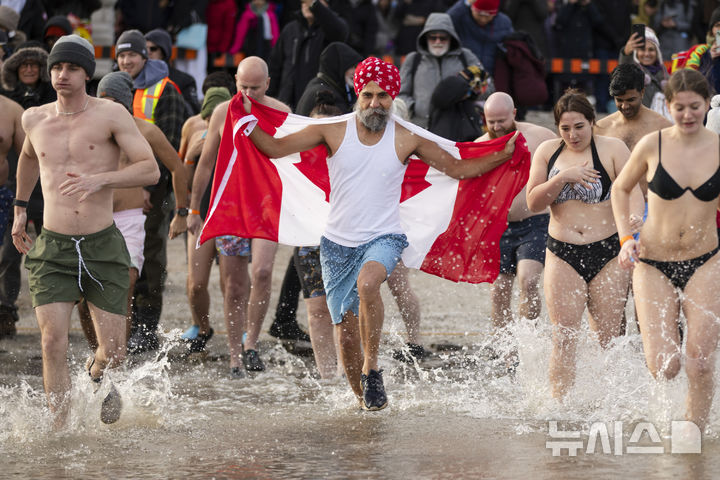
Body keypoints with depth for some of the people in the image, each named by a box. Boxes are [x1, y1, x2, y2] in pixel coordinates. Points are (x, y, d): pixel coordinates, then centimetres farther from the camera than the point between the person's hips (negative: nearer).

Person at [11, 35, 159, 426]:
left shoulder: (111, 115, -6)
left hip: (102, 247, -1)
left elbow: (151, 171, -14)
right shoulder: (35, 119, 6)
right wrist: (19, 208, 31)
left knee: (114, 350, 2)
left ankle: (97, 374, 40)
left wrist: (98, 179, -28)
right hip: (52, 249, 2)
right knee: (53, 343, -15)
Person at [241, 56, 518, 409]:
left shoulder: (407, 140, -2)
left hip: (383, 237, -2)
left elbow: (457, 168, 7)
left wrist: (503, 155, -2)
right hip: (338, 242, 2)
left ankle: (372, 368, -22)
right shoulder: (333, 131, -2)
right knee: (345, 329, 4)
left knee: (368, 282, -35)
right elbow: (275, 148, 0)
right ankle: (362, 397, 25)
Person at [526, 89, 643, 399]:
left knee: (608, 339, 0)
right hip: (563, 256, 2)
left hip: (607, 253, -2)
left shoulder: (612, 149, -2)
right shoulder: (547, 152, 8)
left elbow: (633, 194, -9)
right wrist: (562, 178, -13)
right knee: (563, 338, -6)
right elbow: (533, 203, 4)